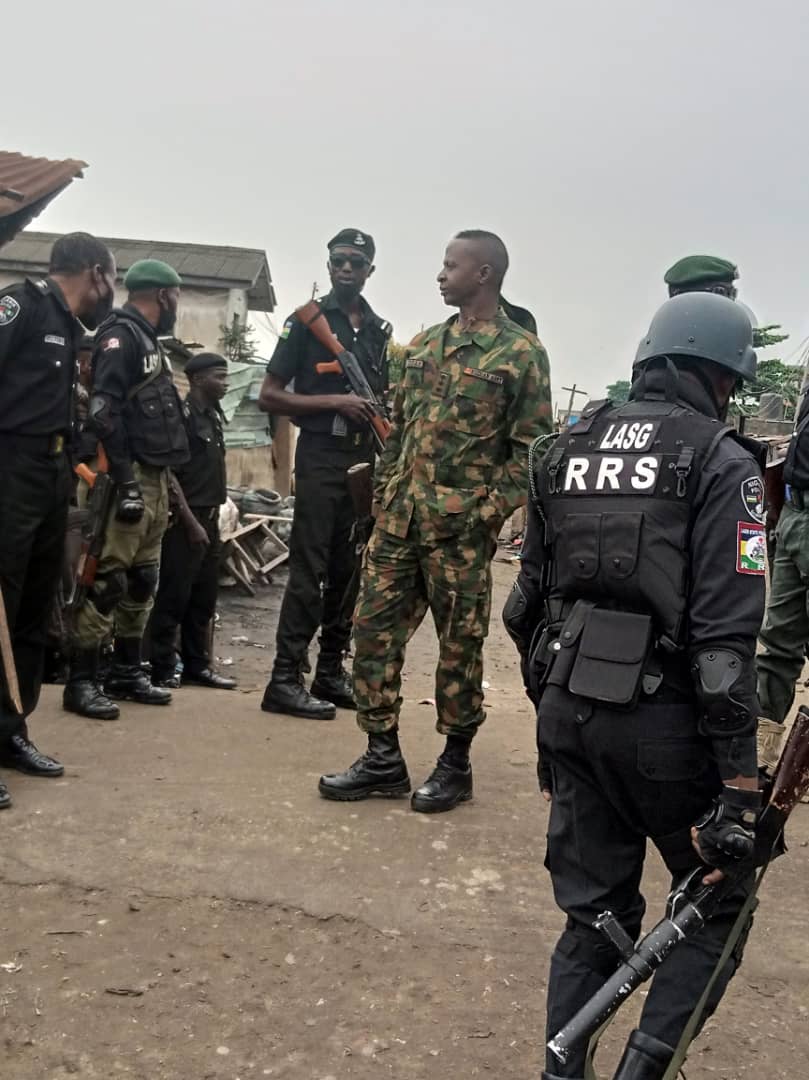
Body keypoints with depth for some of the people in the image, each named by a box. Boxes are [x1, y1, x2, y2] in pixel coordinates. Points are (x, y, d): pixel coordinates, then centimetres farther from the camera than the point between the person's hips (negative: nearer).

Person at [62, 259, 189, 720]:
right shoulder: (121, 335, -8)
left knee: (142, 581, 13)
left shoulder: (150, 341, 21)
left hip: (155, 479, 10)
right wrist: (126, 482, -24)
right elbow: (104, 412, -20)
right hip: (132, 479, -10)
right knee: (108, 580, -11)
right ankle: (82, 681, -7)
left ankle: (128, 672, 21)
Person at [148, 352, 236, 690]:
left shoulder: (214, 416, 15)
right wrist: (191, 522, -17)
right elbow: (169, 474, -15)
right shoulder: (181, 415, -10)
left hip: (209, 518, 9)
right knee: (174, 596, -5)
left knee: (204, 598, 11)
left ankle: (197, 665, 18)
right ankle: (161, 668, 1)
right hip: (186, 519, -8)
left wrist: (211, 518, 15)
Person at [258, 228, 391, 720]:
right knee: (309, 570, -9)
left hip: (365, 459, 6)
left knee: (348, 570, 8)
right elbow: (270, 396, -4)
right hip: (321, 457, -6)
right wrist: (336, 402, -14)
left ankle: (331, 672, 17)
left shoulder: (380, 330, 16)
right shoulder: (307, 320, 0)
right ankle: (286, 679, -6)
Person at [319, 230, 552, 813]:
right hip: (399, 517, 6)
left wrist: (488, 513, -12)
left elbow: (530, 448, -6)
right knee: (375, 626, 5)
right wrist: (384, 496, 12)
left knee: (460, 643, 3)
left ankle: (456, 764, 19)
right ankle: (383, 758, 16)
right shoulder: (424, 344, 15)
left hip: (461, 525, -6)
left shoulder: (522, 352, -4)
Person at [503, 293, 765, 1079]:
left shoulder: (566, 448, 10)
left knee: (592, 917, 18)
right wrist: (737, 785, -15)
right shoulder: (719, 460, -8)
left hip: (568, 711, 6)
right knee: (719, 901, 15)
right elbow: (726, 636, -16)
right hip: (662, 722, -5)